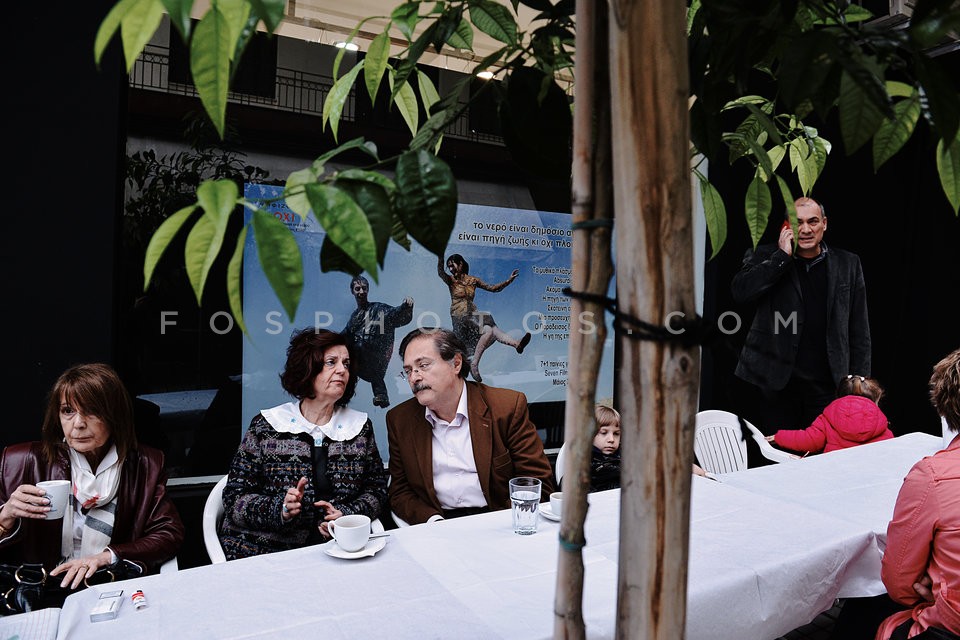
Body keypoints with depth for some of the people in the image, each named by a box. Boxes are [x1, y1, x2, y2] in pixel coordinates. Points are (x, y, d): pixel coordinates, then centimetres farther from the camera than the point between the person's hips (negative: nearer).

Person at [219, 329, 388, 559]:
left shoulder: (360, 426, 10)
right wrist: (280, 509, -17)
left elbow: (376, 489, 12)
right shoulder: (266, 426, 1)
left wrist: (347, 515, -8)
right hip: (264, 551, -2)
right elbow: (235, 498, 1)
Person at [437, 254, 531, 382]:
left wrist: (509, 280, 5)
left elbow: (492, 288, 14)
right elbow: (440, 272, -21)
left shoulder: (473, 280, 12)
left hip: (472, 314, 4)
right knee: (488, 330, -26)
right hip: (459, 317, -4)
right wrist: (440, 257, -37)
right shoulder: (451, 280, 1)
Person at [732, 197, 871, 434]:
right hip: (773, 385, -2)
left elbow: (859, 332, 11)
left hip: (826, 386, 2)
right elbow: (740, 291, -16)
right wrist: (782, 256, -14)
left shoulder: (847, 264, 9)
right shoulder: (765, 257, 4)